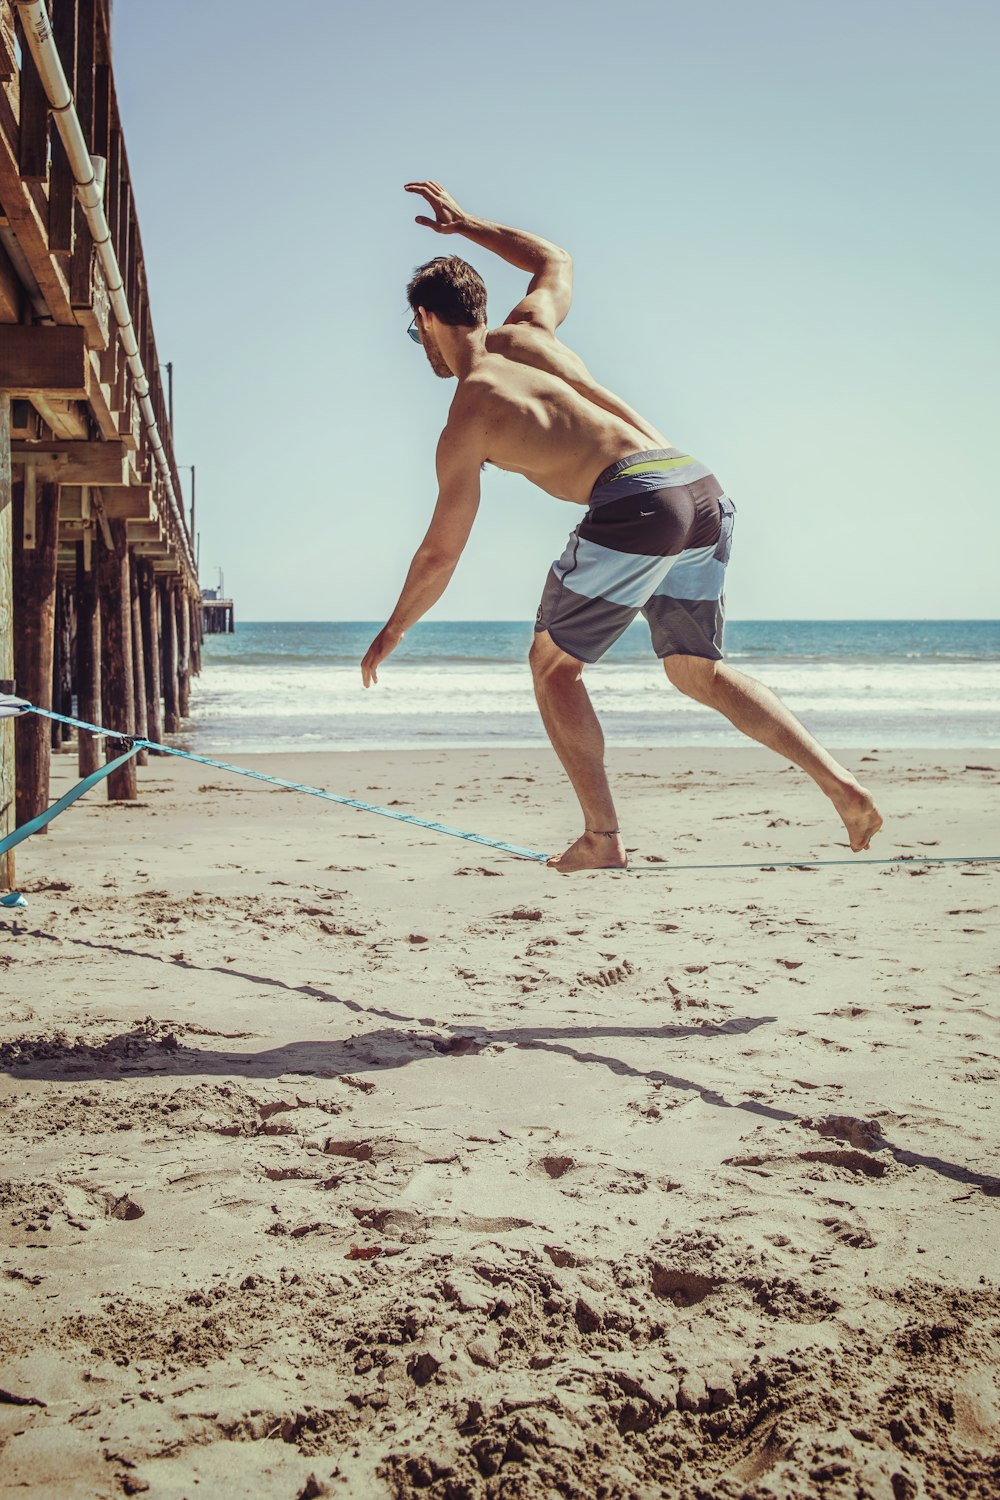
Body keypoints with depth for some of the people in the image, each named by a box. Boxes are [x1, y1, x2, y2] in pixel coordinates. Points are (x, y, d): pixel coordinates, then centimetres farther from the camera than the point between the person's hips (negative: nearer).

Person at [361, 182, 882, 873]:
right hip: (701, 486, 7)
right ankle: (842, 783, 5)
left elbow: (441, 554, 10)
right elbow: (555, 259, 45)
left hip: (633, 502, -7)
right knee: (698, 670, 19)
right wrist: (464, 224, 51)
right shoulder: (526, 332, 20)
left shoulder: (466, 421, 5)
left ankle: (603, 838, 6)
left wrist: (392, 633, 25)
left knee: (553, 663, 13)